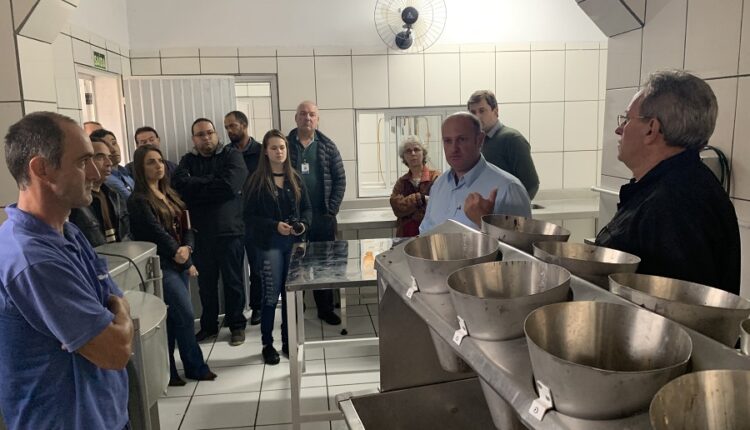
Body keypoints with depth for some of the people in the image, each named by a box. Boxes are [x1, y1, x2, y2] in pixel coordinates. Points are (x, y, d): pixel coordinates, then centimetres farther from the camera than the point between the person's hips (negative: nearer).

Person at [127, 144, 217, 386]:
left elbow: (185, 226, 9)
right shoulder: (138, 200, -10)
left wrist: (187, 248, -13)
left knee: (173, 319, 11)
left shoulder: (169, 194, 13)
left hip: (179, 263, 7)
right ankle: (197, 368, 12)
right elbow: (158, 234, -14)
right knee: (186, 316, -5)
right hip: (161, 265, -7)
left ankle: (168, 372, 22)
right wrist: (187, 264, -11)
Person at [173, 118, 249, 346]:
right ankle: (208, 325, 30)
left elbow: (230, 186, -17)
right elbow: (180, 185, -7)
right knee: (206, 282, 13)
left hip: (229, 230, -3)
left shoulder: (232, 156, -1)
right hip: (201, 233, 3)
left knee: (233, 280, 7)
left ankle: (237, 325, 22)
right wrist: (212, 181, -14)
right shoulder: (188, 160, 11)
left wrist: (196, 187, -8)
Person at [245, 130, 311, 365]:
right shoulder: (257, 180, -5)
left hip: (294, 243, 4)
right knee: (271, 296, 1)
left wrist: (303, 224, -8)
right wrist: (275, 225, -18)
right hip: (269, 245, -4)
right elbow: (249, 216, -6)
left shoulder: (295, 179, 8)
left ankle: (288, 341, 24)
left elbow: (307, 208, 12)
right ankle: (267, 344, 17)